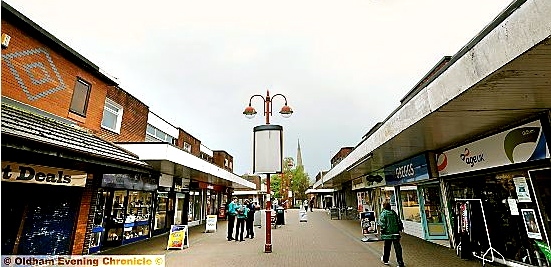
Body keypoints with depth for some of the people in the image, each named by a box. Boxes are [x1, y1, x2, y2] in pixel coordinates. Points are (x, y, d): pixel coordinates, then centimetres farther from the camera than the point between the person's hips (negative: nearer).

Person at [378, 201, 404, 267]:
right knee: (397, 247, 5)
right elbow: (399, 221, 10)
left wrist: (382, 230, -5)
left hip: (388, 233, -4)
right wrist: (400, 228, 19)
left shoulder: (383, 213, -7)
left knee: (387, 247, 10)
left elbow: (382, 223, -13)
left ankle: (385, 260, 26)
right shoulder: (394, 212, 8)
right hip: (396, 232, 4)